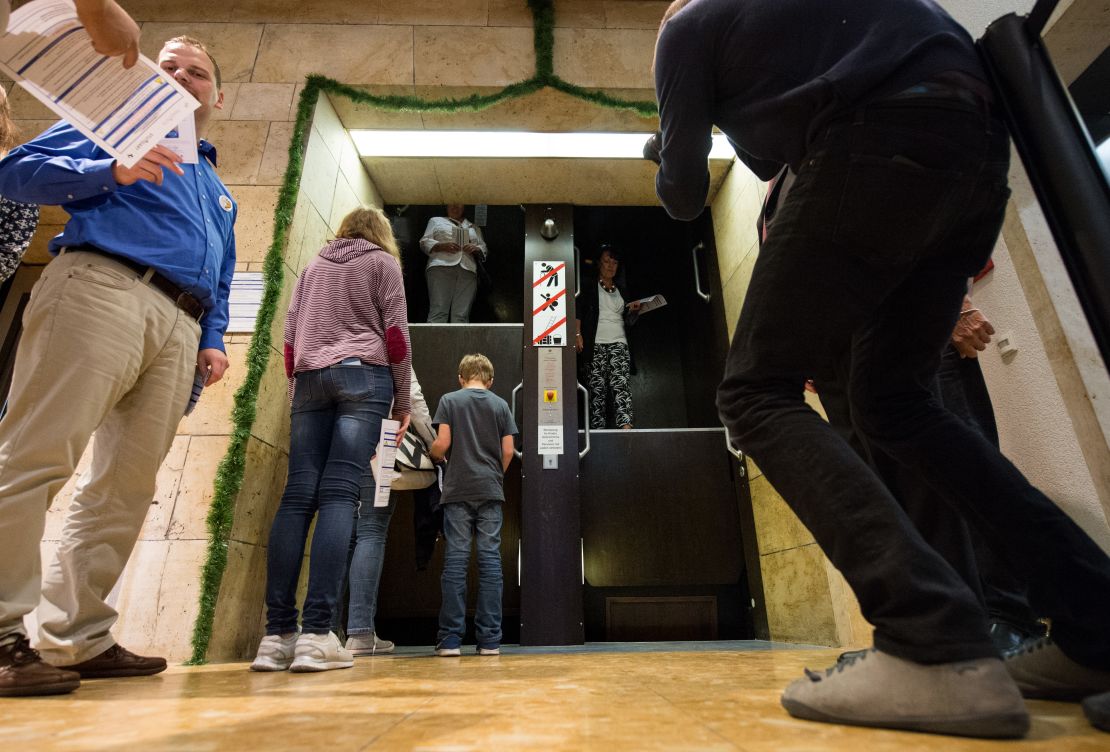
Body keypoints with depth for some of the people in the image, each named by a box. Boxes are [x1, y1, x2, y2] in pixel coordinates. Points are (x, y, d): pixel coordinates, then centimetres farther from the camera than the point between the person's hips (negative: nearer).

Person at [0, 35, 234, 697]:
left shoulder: (219, 192, 33)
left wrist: (214, 340, 12)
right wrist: (113, 170, -8)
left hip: (181, 329, 5)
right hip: (102, 289, -5)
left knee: (126, 489, 1)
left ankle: (78, 637, 7)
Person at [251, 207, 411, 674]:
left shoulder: (313, 267, 26)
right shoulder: (383, 262, 13)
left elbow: (290, 336, 19)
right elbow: (395, 331, 2)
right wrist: (402, 398, 5)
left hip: (309, 378, 4)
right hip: (363, 375, -4)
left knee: (297, 496, -2)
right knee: (339, 494, -13)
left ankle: (277, 634, -5)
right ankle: (316, 634, -18)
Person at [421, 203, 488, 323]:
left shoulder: (474, 227, 31)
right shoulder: (436, 221, 25)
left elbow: (484, 249, 24)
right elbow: (424, 242, 13)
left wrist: (476, 249, 0)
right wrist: (442, 246, -6)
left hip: (468, 270, 2)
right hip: (441, 268, -2)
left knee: (461, 315, -12)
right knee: (438, 311, -16)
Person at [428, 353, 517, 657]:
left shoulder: (449, 400, 4)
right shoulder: (500, 405, 8)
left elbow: (442, 444, -6)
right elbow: (508, 451, 3)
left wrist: (434, 456, 16)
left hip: (458, 490, -1)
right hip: (491, 492, 1)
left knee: (455, 561, 1)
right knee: (490, 561, 2)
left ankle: (450, 639, 4)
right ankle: (490, 640, 5)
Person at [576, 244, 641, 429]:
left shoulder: (622, 289, 22)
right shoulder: (589, 287, 11)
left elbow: (629, 322, 22)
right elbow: (578, 312, 2)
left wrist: (634, 310, 1)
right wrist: (577, 334, -13)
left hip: (619, 344, 2)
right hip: (595, 344, -2)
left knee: (620, 383, -17)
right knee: (597, 388, -8)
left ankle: (625, 426, -31)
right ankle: (597, 430, -7)